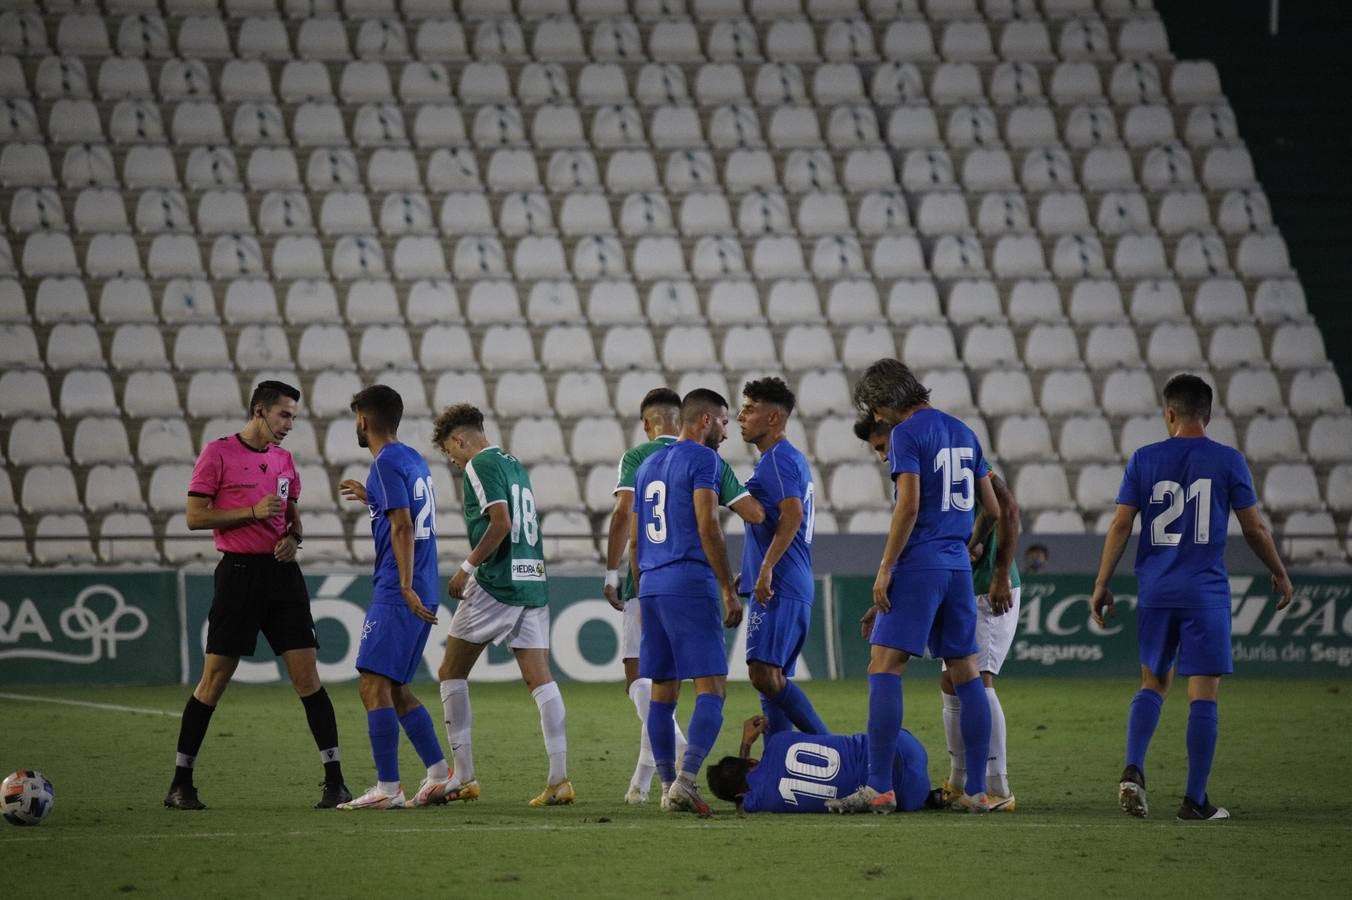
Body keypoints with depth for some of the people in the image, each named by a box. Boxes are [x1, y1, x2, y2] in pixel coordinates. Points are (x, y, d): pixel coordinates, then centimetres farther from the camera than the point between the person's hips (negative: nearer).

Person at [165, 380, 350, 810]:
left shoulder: (284, 459, 14)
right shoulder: (218, 453, -4)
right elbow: (195, 517, -7)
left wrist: (293, 537, 1)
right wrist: (253, 511, -15)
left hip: (282, 572, 5)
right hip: (239, 572, -5)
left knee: (307, 675, -2)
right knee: (214, 679, -2)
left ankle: (335, 781, -1)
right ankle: (180, 783, 7)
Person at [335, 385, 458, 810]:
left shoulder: (387, 464, -11)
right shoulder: (414, 460, 16)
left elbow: (402, 527, -19)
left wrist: (406, 588, -23)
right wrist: (371, 498, 40)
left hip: (396, 595, -9)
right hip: (422, 595, 9)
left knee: (374, 686, -8)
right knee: (395, 690, 14)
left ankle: (388, 788, -11)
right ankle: (440, 776, 11)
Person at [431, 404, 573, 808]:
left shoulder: (480, 466, -7)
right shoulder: (515, 465, 19)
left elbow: (501, 522, -19)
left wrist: (468, 566, -12)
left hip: (496, 584, -7)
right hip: (533, 581, 7)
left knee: (451, 673, 7)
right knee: (539, 679, 1)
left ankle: (464, 777, 5)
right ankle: (559, 778, -10)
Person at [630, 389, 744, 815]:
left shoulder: (647, 466, 19)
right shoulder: (701, 459, -5)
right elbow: (707, 527, -13)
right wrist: (730, 591, -11)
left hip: (651, 587, 8)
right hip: (690, 586, -8)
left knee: (663, 693, 11)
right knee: (712, 690, -10)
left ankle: (668, 788, 11)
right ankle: (685, 780, -23)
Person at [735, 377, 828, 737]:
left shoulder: (777, 459, -10)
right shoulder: (791, 458, 21)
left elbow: (792, 515, -23)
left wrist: (766, 568, -27)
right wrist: (749, 574, 29)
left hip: (778, 588, -11)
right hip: (795, 587, 11)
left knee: (764, 674, -16)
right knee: (772, 679, 10)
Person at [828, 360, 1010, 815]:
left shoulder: (907, 433, -7)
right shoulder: (963, 433, 16)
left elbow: (909, 506, -17)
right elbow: (994, 511, 17)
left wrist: (885, 568, -13)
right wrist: (1000, 578, 22)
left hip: (918, 566, -8)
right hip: (959, 566, 8)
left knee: (883, 670, -8)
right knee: (966, 676, 8)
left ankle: (879, 788, -15)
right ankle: (976, 791, 8)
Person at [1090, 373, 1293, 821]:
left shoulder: (1144, 460, 2)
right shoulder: (1228, 461, -2)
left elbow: (1120, 526, 1)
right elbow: (1254, 528, 2)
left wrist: (1102, 584, 8)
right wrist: (1280, 574, 16)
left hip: (1155, 592, 2)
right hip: (1206, 593, -2)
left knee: (1153, 684, 17)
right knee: (1203, 694, 1)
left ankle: (1133, 771, -3)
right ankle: (1195, 799, 1)